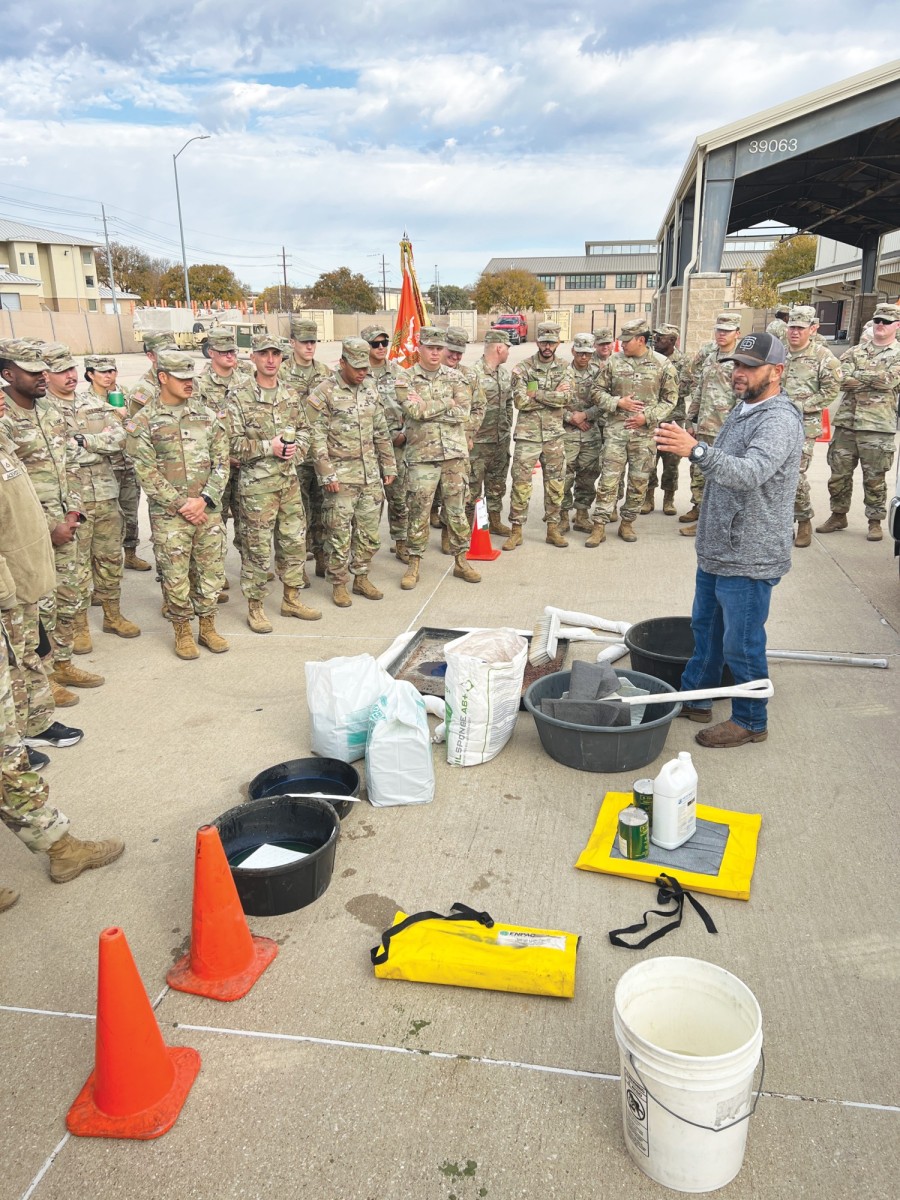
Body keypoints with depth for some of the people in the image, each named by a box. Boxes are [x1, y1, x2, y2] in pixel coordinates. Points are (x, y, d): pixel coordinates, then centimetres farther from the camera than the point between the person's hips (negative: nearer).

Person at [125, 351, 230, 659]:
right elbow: (147, 473, -8)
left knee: (210, 570, 10)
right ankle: (182, 632, 21)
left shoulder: (208, 415, 6)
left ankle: (208, 626, 27)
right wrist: (181, 504, -13)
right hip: (169, 515, -3)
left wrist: (204, 500, -9)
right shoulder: (143, 422, -4)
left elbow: (221, 461, 2)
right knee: (175, 576, 4)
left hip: (209, 510, 3)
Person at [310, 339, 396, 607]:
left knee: (369, 531, 10)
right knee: (339, 533, 1)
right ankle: (338, 584, 14)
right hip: (341, 476, -5)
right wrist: (327, 474, -15)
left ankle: (361, 578, 25)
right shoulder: (323, 393, -8)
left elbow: (381, 431, 16)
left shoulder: (371, 389, 10)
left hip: (371, 474, 5)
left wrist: (388, 466, 13)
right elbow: (317, 438, -11)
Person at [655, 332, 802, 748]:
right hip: (716, 550, 10)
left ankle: (750, 722, 20)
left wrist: (696, 450, -50)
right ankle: (695, 699, 37)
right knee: (706, 629, 21)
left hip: (749, 558, -10)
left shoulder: (779, 420, -21)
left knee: (742, 645, 2)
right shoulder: (742, 409, 11)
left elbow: (750, 473, -39)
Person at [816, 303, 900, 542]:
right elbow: (841, 379, -5)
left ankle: (875, 522, 16)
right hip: (846, 422, 3)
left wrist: (857, 376, -8)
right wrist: (874, 379, -12)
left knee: (874, 478, 4)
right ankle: (838, 515, 25)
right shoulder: (855, 351, 11)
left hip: (877, 426, -3)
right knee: (839, 474, 9)